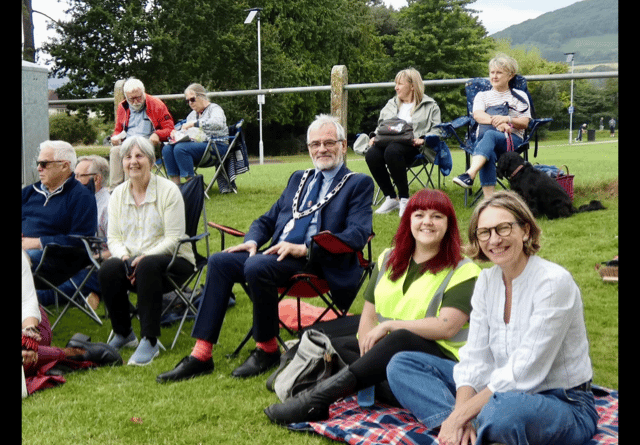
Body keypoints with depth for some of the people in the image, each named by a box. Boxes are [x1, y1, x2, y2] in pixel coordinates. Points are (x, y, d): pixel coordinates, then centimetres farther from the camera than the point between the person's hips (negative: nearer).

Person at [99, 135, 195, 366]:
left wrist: (144, 256, -24)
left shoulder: (168, 190, -6)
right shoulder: (118, 194, 11)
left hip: (173, 260, -4)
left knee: (147, 265, -37)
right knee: (108, 268, -27)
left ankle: (150, 340, -29)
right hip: (132, 260, 4)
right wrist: (124, 256, -13)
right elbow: (113, 237, 9)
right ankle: (123, 334, -6)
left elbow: (173, 239, -12)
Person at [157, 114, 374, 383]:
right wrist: (252, 241, 2)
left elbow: (358, 235, -10)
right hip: (279, 254, 7)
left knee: (257, 266, -31)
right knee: (219, 262, -13)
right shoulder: (299, 179, 27)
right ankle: (201, 354, -13)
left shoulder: (359, 184, 5)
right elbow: (267, 220, 27)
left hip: (316, 261, -7)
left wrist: (304, 248, -21)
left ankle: (267, 350, -12)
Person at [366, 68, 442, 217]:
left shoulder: (429, 106, 14)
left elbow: (436, 130, 4)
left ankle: (404, 199, -29)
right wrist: (375, 137, 7)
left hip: (412, 146, -5)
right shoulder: (391, 104, 30)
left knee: (392, 151, -41)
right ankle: (391, 198, -15)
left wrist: (423, 139, -15)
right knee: (371, 154, -31)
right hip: (389, 141, 5)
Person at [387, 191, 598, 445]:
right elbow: (476, 357, -1)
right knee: (402, 364, -1)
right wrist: (460, 418, -17)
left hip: (564, 405, -7)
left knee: (506, 410, -44)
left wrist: (461, 415, -22)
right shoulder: (487, 280, 4)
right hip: (502, 391, 8)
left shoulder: (553, 282, -18)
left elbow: (524, 372, -23)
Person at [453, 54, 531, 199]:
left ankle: (470, 175, -59)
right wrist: (496, 122, -19)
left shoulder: (519, 96, 20)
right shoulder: (482, 96, 24)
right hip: (484, 138, 1)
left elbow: (524, 123, 7)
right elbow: (477, 115, 1)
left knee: (490, 135, -38)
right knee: (489, 155, -38)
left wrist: (507, 119, -14)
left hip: (512, 139, -1)